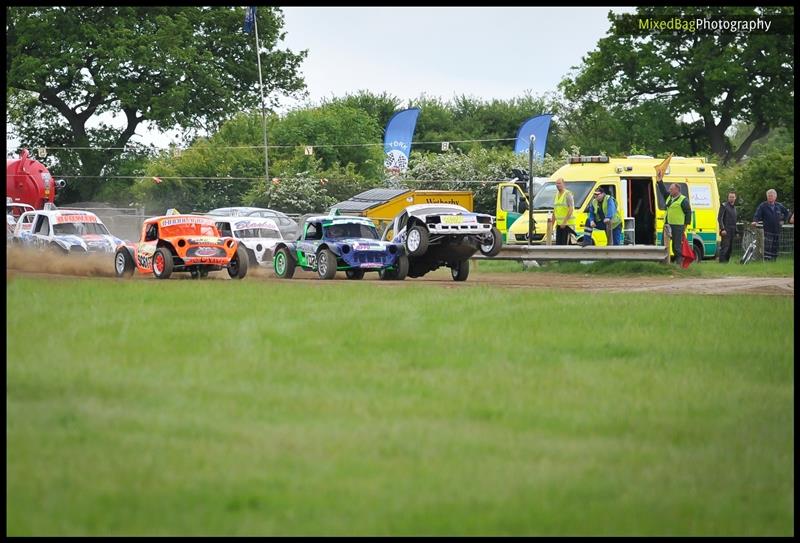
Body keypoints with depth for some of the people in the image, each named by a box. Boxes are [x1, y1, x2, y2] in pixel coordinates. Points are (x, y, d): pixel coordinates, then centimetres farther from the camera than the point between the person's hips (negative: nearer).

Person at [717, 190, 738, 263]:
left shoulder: (734, 207, 20)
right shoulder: (724, 206, -2)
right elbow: (719, 218, -9)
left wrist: (736, 231, 20)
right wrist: (722, 229, -19)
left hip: (732, 231, 7)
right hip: (726, 230, -7)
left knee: (730, 248, 7)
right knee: (725, 247, -15)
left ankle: (727, 261, 12)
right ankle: (722, 262, -18)